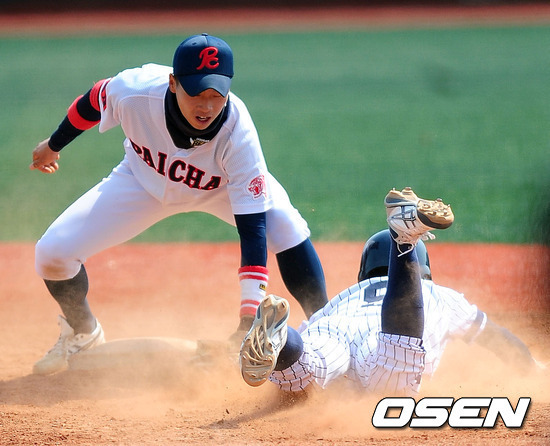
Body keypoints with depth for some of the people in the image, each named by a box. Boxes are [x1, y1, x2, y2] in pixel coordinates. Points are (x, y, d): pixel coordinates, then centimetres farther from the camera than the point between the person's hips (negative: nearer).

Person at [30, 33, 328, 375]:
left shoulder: (238, 135, -39)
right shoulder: (134, 90, -37)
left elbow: (252, 228, -38)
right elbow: (92, 103, -11)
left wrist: (250, 316, -45)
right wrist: (54, 145, 8)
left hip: (225, 187, -2)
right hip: (145, 180, 2)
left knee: (287, 229, -31)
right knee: (52, 252, -9)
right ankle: (83, 332, 23)